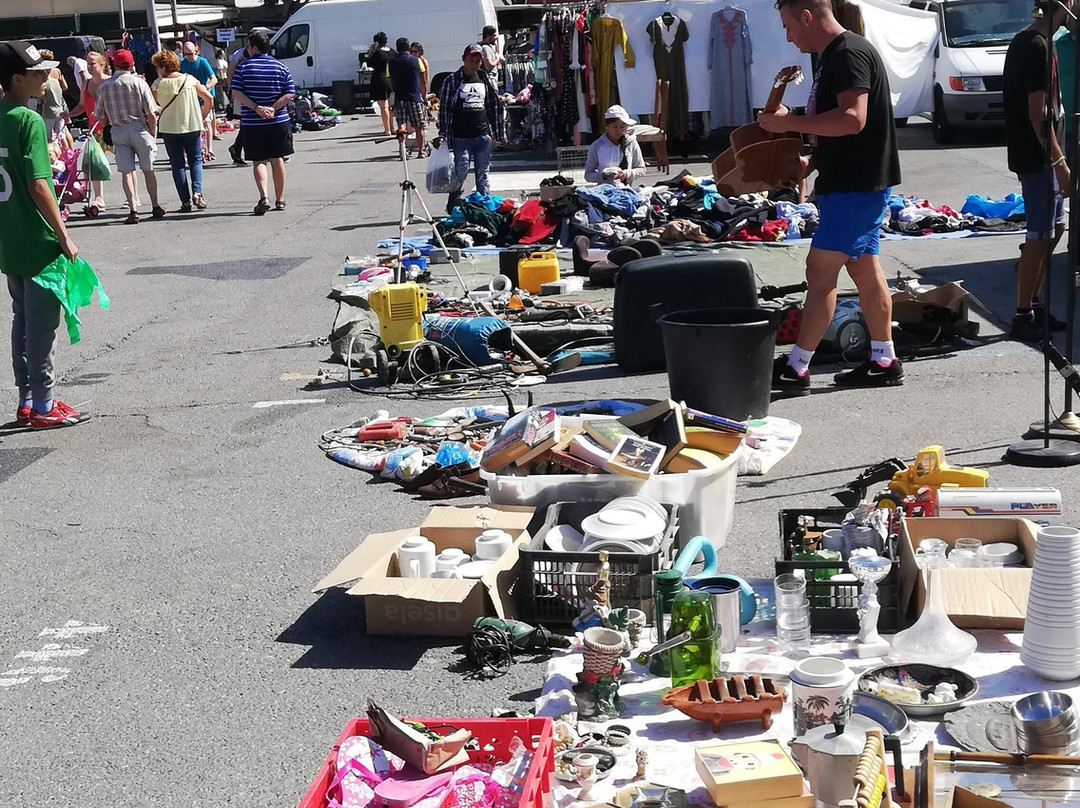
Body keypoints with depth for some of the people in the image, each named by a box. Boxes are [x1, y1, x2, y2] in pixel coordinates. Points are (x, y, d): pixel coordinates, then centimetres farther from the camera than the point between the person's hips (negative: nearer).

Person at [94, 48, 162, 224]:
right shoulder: (138, 82, -5)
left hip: (118, 131, 1)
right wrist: (153, 134, 6)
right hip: (139, 128, -1)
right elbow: (151, 114, -6)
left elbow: (100, 115, 5)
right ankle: (155, 206, 19)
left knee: (126, 171, 1)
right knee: (148, 169, 11)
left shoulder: (104, 86, 1)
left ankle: (133, 209, -9)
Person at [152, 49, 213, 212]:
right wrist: (202, 117, 9)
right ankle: (197, 192, -8)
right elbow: (209, 98, -1)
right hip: (192, 126, 1)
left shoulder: (158, 84, -6)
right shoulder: (189, 79, -1)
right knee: (195, 160, 13)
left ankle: (185, 200, 1)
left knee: (178, 165, 6)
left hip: (169, 129, -1)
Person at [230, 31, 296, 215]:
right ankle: (280, 200, 21)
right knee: (277, 159, 14)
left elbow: (236, 93, -10)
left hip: (252, 123, -2)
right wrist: (272, 109, -10)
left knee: (259, 161, 4)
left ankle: (263, 197, -17)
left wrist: (256, 108, -13)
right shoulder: (281, 67, 3)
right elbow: (290, 94, -5)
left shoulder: (243, 66, -2)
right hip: (278, 122, 2)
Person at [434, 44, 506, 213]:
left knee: (482, 173, 5)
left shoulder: (486, 80, 13)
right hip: (461, 136, -3)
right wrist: (442, 134, -6)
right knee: (461, 170, -9)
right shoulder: (453, 80, 1)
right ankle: (453, 202, 11)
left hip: (483, 135, 3)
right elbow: (444, 108, -1)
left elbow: (496, 107, 17)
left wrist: (500, 133, 15)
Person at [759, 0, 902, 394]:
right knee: (864, 269, 13)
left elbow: (853, 119, -28)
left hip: (856, 185, -11)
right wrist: (811, 161, 13)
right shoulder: (832, 56, 16)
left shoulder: (849, 54, -16)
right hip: (848, 181, 11)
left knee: (820, 270, -9)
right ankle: (883, 362, 20)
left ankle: (795, 369, -6)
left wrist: (789, 122, -22)